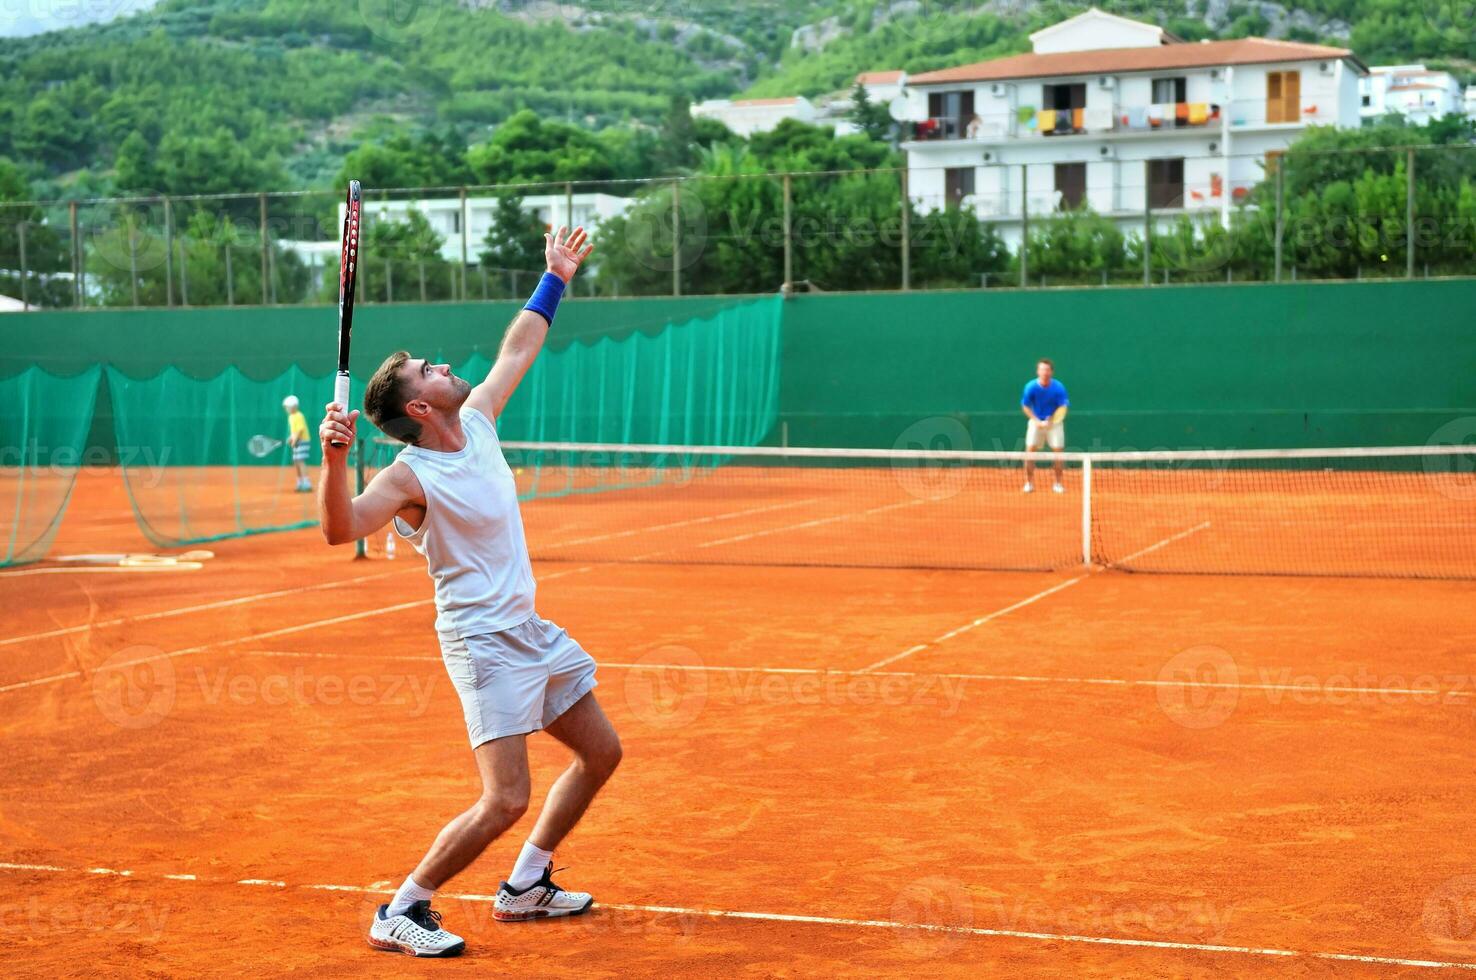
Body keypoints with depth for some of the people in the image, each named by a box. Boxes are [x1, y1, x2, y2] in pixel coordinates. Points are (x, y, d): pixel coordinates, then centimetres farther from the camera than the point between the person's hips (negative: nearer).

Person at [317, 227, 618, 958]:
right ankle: (400, 913, -1)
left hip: (531, 630, 9)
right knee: (504, 800, -17)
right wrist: (334, 459, -49)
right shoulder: (411, 476, -19)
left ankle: (525, 887, 28)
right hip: (484, 643, -9)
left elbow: (518, 349, 18)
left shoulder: (477, 419, 2)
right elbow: (341, 529, -35)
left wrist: (556, 278, 23)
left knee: (600, 753, 17)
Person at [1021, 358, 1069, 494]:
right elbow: (1025, 406, -5)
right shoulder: (1031, 387, -15)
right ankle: (1029, 482, 3)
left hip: (1054, 422, 0)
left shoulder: (1058, 387, -17)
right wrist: (1037, 421, -16)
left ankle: (1058, 483, 7)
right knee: (1030, 450, -9)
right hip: (1036, 421, 0)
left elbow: (1063, 407, -15)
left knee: (1058, 451, -7)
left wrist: (1050, 420, -30)